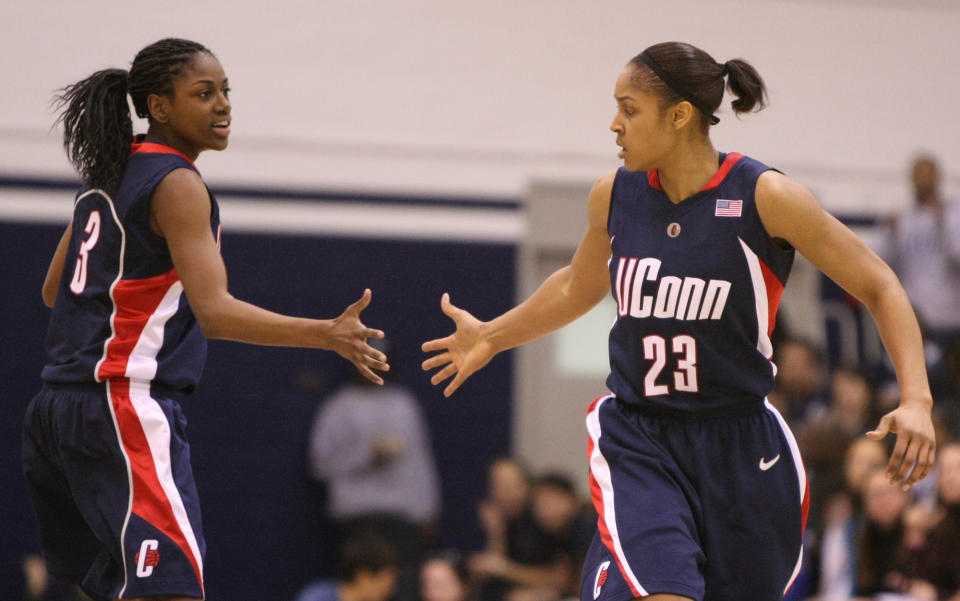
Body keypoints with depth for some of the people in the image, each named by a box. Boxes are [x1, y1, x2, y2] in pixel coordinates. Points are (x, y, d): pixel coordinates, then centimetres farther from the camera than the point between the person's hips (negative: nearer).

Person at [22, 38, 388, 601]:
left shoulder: (107, 176, 16)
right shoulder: (177, 185, -10)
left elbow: (54, 290, 25)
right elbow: (214, 311, -21)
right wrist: (326, 334, -29)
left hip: (60, 407, 10)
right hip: (126, 407, -10)